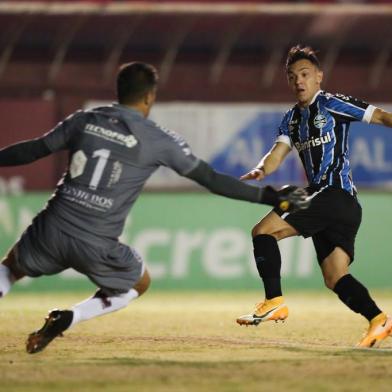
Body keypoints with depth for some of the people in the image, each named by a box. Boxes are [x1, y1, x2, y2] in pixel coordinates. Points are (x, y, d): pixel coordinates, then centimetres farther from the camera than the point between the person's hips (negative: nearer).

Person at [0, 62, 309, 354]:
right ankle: (67, 318, 5)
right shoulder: (159, 140, -2)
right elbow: (212, 180, -1)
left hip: (52, 230, 2)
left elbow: (32, 150, 14)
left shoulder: (84, 120, 6)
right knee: (140, 283, 26)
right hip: (97, 246, -2)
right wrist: (268, 196, 5)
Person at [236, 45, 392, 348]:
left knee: (263, 231, -13)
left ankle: (274, 302, -15)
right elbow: (278, 153, 8)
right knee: (335, 279, 1)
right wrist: (261, 170, -14)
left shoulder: (332, 105, -1)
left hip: (337, 194, -8)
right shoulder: (293, 119, 21)